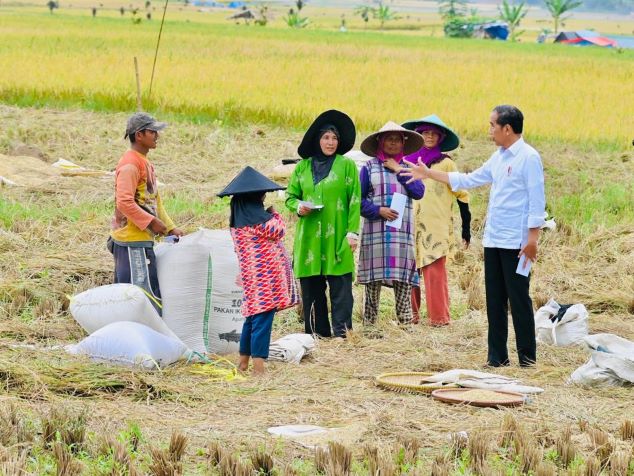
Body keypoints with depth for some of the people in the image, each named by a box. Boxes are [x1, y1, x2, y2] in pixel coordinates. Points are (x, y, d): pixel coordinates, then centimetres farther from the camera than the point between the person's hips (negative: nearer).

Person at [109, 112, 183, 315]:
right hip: (132, 242, -10)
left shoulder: (145, 163, 17)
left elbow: (154, 200, 22)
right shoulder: (129, 165, -15)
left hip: (142, 240, 10)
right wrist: (151, 222, -20)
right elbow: (125, 203, -23)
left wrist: (170, 228, 15)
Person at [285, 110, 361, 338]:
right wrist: (298, 207, -5)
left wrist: (352, 232, -7)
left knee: (340, 286, -7)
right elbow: (290, 196, 19)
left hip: (336, 237, -3)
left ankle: (341, 331, -5)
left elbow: (354, 201, 0)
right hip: (309, 237, 3)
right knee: (310, 287, 3)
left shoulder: (347, 165, 3)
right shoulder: (303, 167, 12)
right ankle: (317, 332, 10)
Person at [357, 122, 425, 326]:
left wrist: (399, 170, -2)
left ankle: (406, 322, 1)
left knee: (403, 280, -2)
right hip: (375, 231, -2)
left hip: (402, 232, 2)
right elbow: (359, 200, 2)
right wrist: (378, 210, -12)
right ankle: (369, 323, 3)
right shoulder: (369, 167, 7)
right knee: (373, 280, -3)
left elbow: (419, 192, 0)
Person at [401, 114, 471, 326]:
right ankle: (411, 314, 10)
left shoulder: (445, 163, 0)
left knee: (435, 271, -9)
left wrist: (466, 228, -1)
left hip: (437, 228, -4)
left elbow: (461, 194, 2)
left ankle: (439, 317, -4)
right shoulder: (408, 161, 10)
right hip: (411, 227, 4)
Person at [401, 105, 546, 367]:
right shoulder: (498, 158, 15)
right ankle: (497, 355, 13)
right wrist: (429, 174, 26)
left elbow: (537, 200, -12)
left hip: (516, 242, -8)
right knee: (494, 300, 8)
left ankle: (527, 356, 3)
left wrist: (533, 238, -17)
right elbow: (468, 180, 24)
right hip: (493, 239, 8)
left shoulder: (529, 158, -9)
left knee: (519, 299, -4)